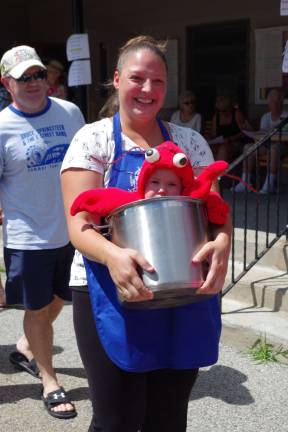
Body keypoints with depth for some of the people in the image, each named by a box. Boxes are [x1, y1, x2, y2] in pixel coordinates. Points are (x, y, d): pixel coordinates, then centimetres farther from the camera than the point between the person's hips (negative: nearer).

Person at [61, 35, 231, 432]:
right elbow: (79, 225, -11)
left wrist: (222, 241, -22)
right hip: (113, 301, -3)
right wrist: (111, 254, -33)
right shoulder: (93, 139, -3)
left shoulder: (190, 142, 7)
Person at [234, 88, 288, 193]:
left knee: (274, 147, -40)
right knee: (248, 147, -19)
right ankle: (245, 182, -22)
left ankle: (270, 184, -42)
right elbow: (262, 132, 4)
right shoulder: (265, 117, 16)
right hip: (267, 144, 5)